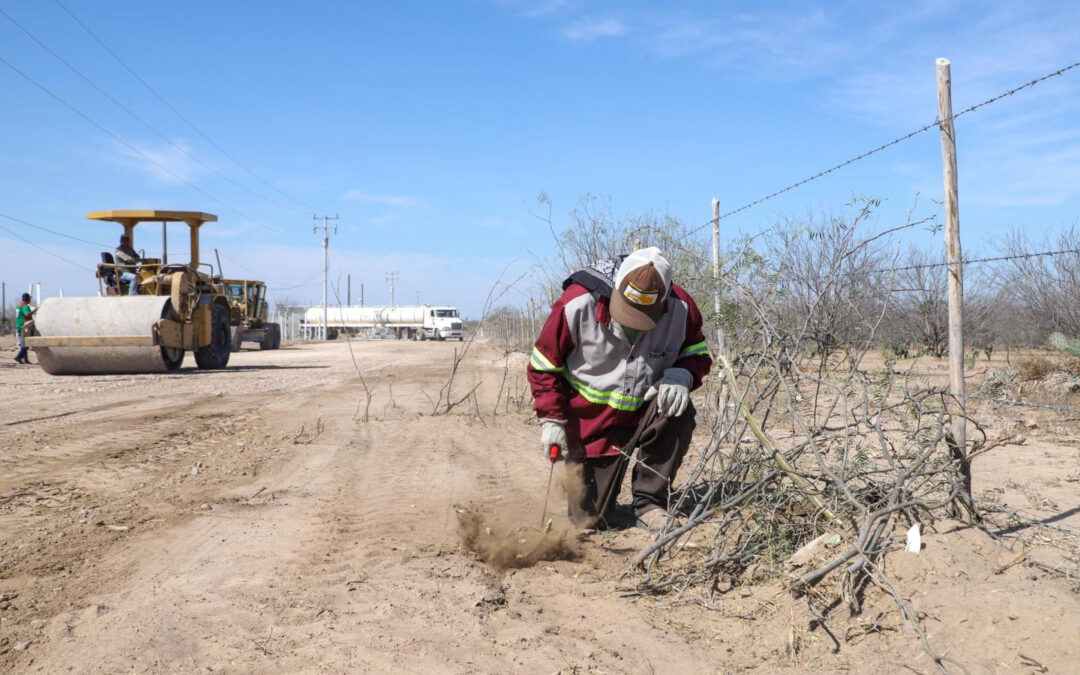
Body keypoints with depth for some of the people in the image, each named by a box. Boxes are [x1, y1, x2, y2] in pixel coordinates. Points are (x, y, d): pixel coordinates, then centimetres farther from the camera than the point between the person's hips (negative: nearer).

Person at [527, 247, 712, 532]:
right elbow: (543, 364, -10)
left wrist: (681, 376, -22)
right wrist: (551, 419, -15)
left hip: (645, 410, 2)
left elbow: (698, 354, 1)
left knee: (679, 414, -33)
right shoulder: (577, 304, -22)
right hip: (591, 421, -2)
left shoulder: (680, 308, -16)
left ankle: (650, 505, -13)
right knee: (589, 519, -3)